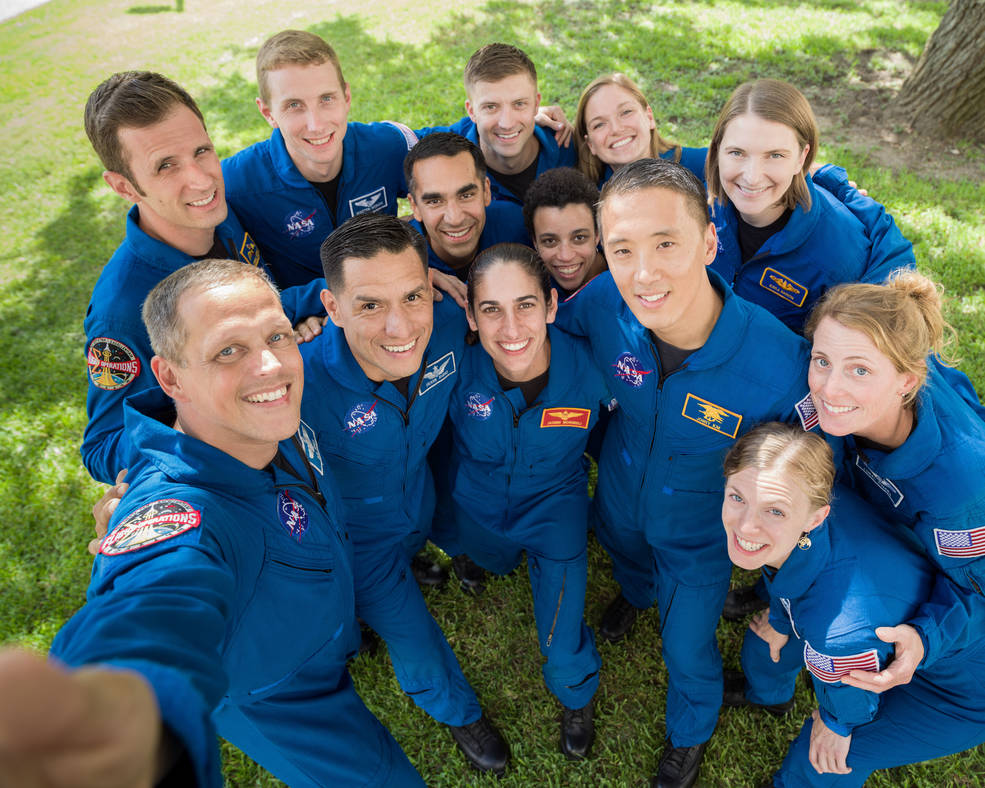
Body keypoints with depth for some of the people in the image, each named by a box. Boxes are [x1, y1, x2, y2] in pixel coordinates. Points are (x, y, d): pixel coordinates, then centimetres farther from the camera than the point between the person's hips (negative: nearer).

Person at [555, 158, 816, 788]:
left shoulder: (783, 365, -39)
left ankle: (691, 733, 56)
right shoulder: (602, 303, -31)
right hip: (620, 497, 3)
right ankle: (636, 593, 74)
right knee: (627, 559, 35)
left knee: (688, 649, 21)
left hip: (702, 535, -2)